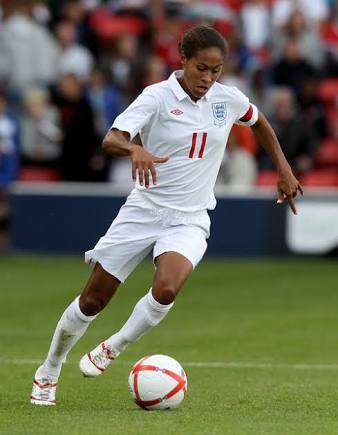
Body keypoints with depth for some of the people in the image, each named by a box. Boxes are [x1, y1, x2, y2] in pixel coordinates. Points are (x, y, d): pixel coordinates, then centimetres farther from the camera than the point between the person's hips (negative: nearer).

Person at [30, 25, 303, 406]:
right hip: (143, 211, -2)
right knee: (92, 301, 4)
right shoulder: (158, 96, -13)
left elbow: (259, 123, 23)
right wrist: (135, 149, -48)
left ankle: (112, 349, -3)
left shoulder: (228, 99, -1)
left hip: (189, 220, 2)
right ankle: (48, 371, 28)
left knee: (166, 289, -29)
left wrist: (284, 170, 19)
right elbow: (111, 139, -26)